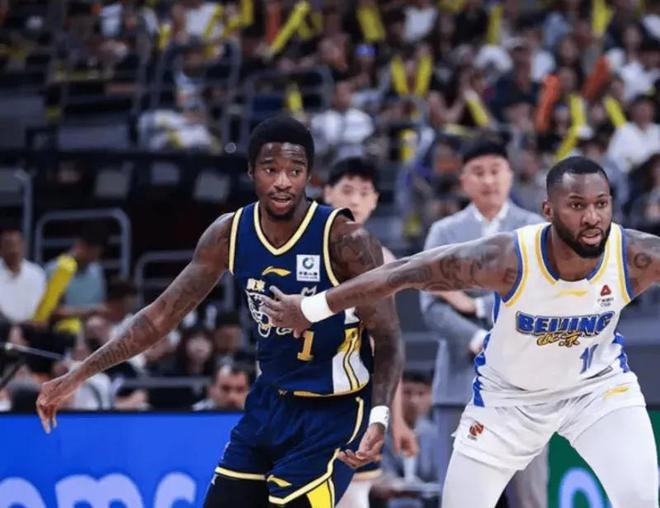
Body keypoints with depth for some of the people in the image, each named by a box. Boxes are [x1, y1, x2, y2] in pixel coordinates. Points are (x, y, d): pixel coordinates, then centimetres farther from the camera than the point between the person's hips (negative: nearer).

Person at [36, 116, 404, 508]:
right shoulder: (229, 234, -5)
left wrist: (379, 417, -36)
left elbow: (388, 338, -18)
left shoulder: (345, 239, -21)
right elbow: (165, 313, 3)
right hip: (270, 402, 6)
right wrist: (77, 377, 0)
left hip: (333, 412, -6)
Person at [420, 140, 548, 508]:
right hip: (462, 381, 1)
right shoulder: (444, 233, 12)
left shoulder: (538, 231, 10)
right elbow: (433, 306, 0)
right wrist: (480, 341, -14)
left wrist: (477, 306, -5)